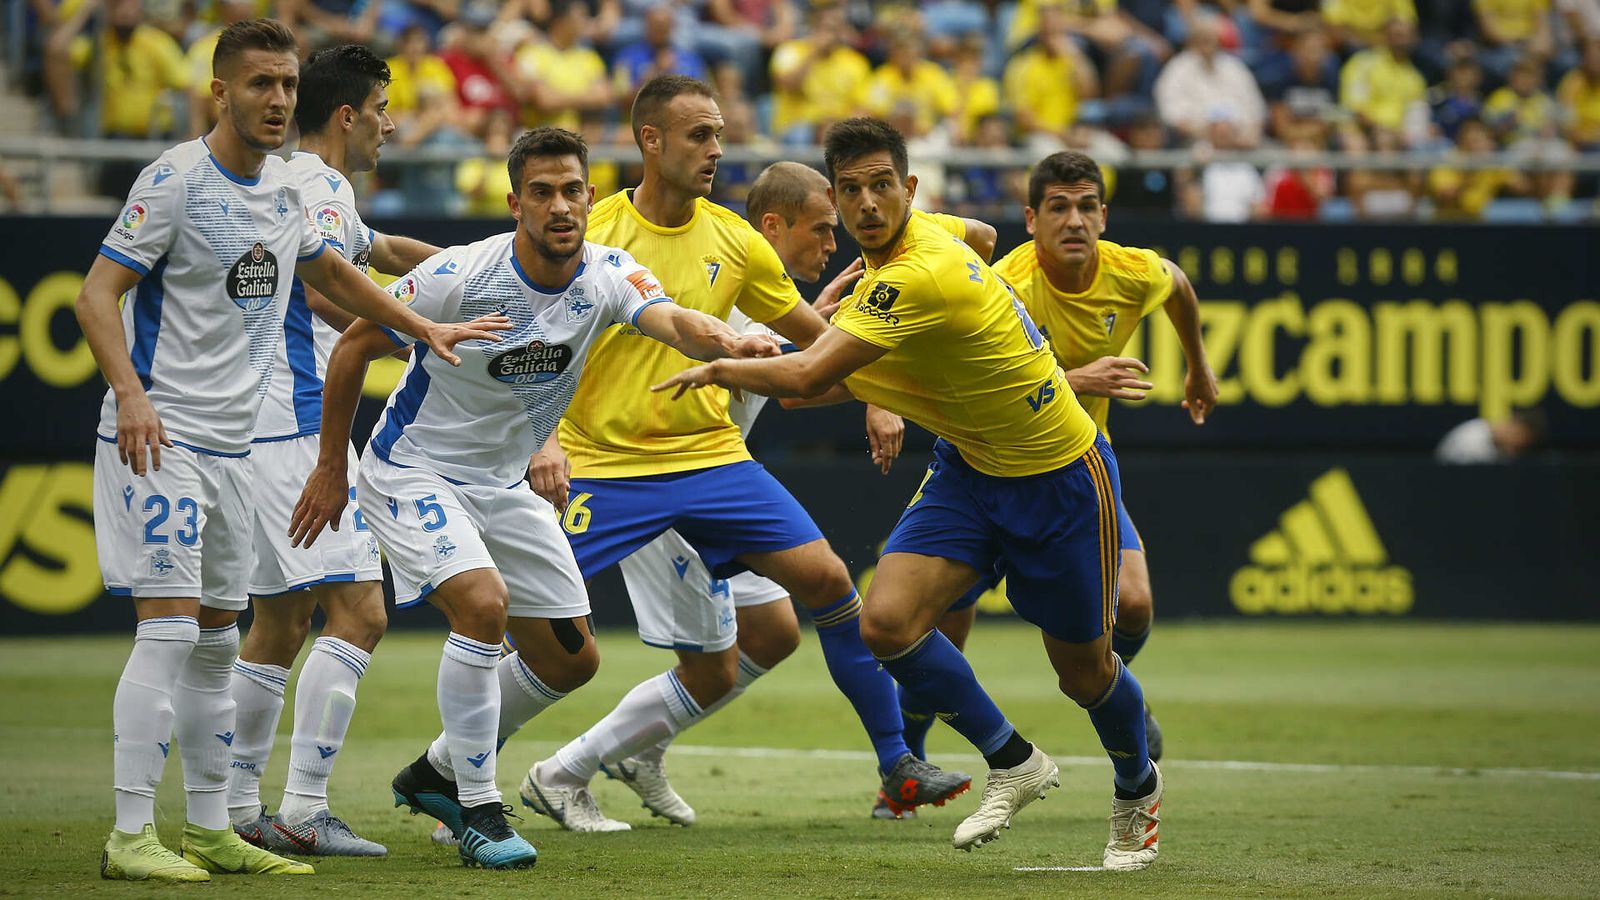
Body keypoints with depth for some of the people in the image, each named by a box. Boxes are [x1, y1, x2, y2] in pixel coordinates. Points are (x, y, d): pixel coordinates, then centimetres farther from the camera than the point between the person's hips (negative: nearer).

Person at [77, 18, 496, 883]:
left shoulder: (284, 189, 11)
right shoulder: (177, 179, -12)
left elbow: (330, 273, 31)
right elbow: (96, 294, -16)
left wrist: (422, 327, 33)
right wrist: (129, 393, -30)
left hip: (229, 448, 8)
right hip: (158, 438, -8)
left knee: (216, 642, 11)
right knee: (170, 629, -14)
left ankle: (210, 829, 17)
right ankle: (130, 836, -12)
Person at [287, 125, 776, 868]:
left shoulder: (609, 275, -14)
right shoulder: (459, 276, -24)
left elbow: (673, 322, -35)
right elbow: (355, 345, -11)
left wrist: (726, 341, -59)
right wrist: (331, 466, -7)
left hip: (503, 484, 6)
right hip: (414, 471, -6)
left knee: (571, 659, 8)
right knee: (482, 603, -29)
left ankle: (435, 773, 28)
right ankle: (478, 812, -16)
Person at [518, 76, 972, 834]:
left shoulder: (733, 241, 5)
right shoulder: (593, 235, -8)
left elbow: (815, 335, 17)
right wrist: (541, 438, -21)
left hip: (711, 455, 4)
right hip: (605, 465, -4)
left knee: (826, 578, -8)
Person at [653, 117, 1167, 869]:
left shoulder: (921, 277, -32)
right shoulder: (904, 246, -4)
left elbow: (808, 376, -35)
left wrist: (717, 369, -18)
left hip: (1060, 476, -8)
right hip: (969, 463, 8)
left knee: (1083, 671, 8)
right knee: (887, 621, -14)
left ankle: (1138, 789, 42)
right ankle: (1012, 763, 9)